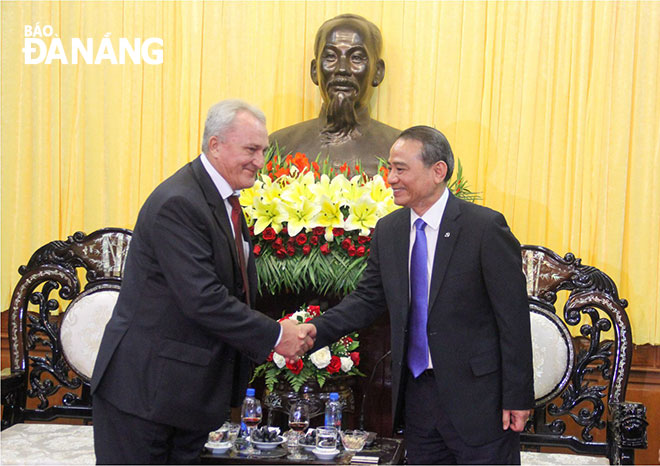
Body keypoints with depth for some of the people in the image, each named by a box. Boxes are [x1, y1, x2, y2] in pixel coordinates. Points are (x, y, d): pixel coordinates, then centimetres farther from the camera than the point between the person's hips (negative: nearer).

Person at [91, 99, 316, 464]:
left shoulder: (225, 199, 11)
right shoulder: (177, 204, -20)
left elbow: (239, 286, 13)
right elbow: (202, 298, -26)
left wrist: (288, 335, 3)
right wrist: (275, 335, -18)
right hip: (144, 384, -9)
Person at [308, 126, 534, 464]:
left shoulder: (485, 227, -12)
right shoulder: (388, 230, 5)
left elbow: (513, 317, -11)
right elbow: (368, 299, 8)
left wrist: (517, 398, -11)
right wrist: (312, 332, -7)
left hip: (477, 396, -5)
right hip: (416, 391, 6)